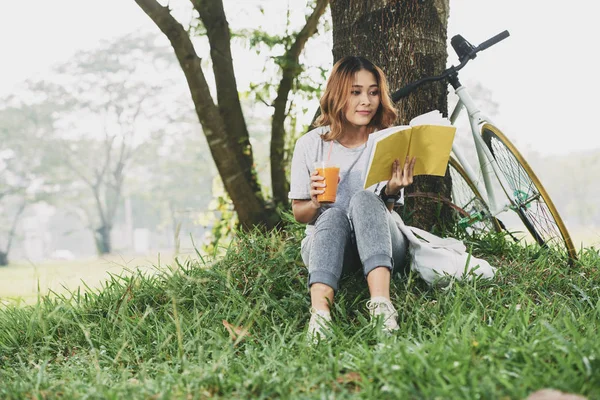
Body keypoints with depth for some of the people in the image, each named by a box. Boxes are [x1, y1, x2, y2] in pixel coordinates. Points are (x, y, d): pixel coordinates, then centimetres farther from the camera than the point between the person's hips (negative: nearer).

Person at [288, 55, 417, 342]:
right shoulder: (311, 145, -2)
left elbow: (383, 212, -3)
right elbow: (299, 214, 4)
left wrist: (391, 192, -27)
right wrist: (316, 203, -19)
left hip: (380, 246, 0)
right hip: (324, 240, 0)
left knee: (364, 198, -31)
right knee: (333, 214, -34)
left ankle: (381, 302, -48)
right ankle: (320, 313, -55)